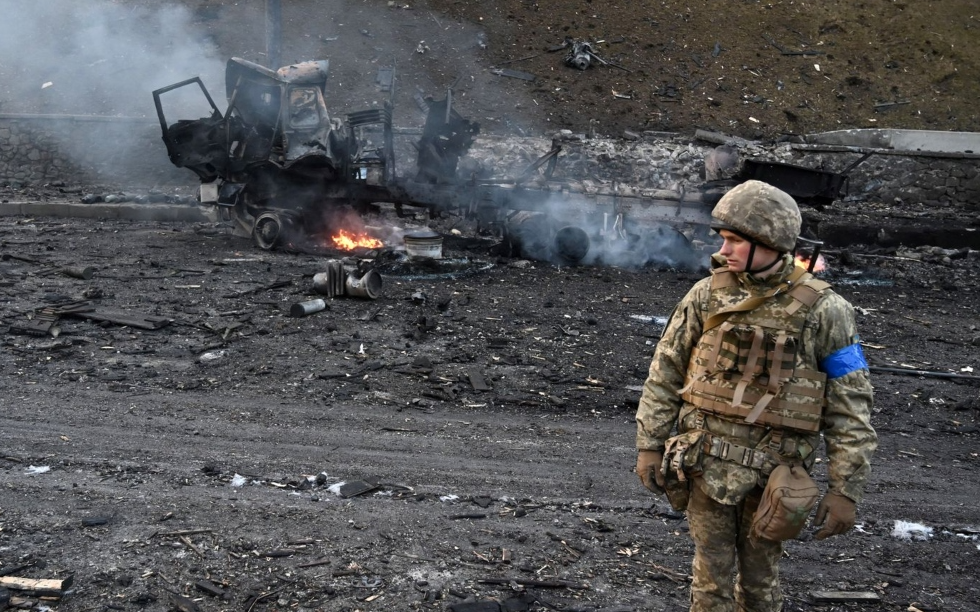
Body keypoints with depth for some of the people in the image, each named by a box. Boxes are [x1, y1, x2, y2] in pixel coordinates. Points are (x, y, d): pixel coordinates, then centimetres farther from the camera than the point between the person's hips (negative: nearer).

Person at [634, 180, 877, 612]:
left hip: (772, 472, -1)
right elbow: (664, 374, 4)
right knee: (711, 576, 10)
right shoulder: (707, 296, -3)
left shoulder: (823, 311, -9)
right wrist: (649, 445, 2)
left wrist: (846, 490, -8)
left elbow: (850, 409, -6)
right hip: (707, 463, 1)